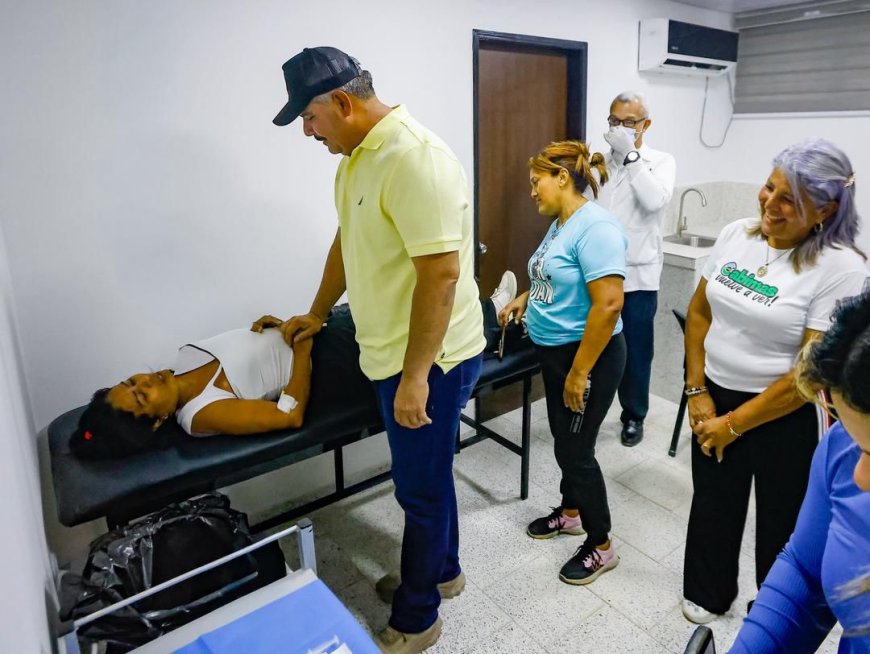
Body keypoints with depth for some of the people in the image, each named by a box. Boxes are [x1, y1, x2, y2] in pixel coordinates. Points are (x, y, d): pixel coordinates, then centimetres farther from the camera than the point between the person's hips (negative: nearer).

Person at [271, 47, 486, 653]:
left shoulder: (415, 158, -23)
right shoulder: (357, 155, 9)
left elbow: (441, 274, -26)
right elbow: (347, 241, 20)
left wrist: (415, 376, -23)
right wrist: (318, 314, 29)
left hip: (429, 360, -9)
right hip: (394, 353, 9)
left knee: (421, 487, 7)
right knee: (427, 476, 23)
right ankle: (442, 571, 45)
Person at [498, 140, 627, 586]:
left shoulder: (595, 227, -21)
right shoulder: (559, 225, 9)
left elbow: (608, 304, -27)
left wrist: (580, 373, -25)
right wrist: (527, 299, 9)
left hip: (589, 356, -9)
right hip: (555, 352, 9)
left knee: (576, 450, 1)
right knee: (564, 442, 21)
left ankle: (601, 547, 21)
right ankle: (570, 513, 43)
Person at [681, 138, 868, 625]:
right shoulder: (736, 235, -2)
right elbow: (699, 313, 5)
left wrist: (734, 425, -14)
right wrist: (697, 392, -2)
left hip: (785, 418, -4)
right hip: (716, 398, 5)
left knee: (781, 525, 16)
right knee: (712, 506, 20)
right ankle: (708, 594, 47)